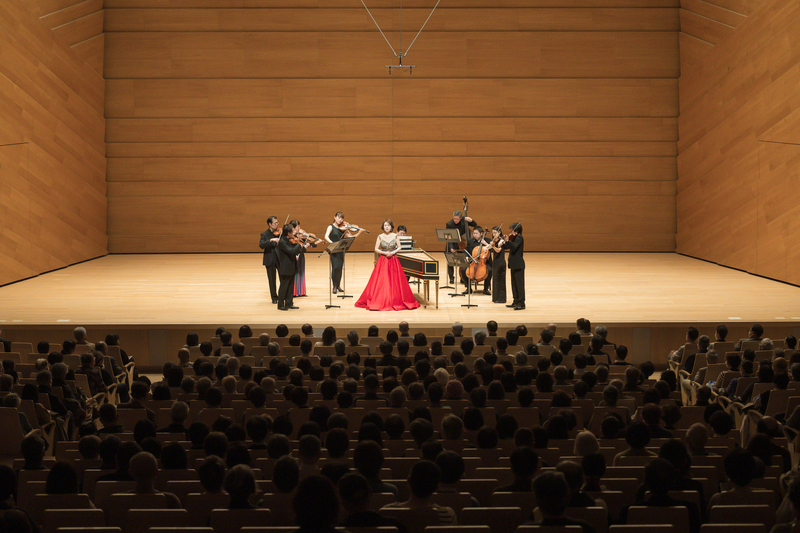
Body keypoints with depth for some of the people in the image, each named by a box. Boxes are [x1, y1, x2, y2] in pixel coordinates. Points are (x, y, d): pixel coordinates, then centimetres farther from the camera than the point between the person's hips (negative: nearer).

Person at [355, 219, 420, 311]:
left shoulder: (395, 236, 2)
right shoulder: (380, 237, -1)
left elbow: (399, 247, 6)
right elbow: (376, 249, 0)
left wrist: (393, 252, -12)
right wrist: (385, 253, -14)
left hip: (393, 261, 1)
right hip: (383, 261, -1)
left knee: (394, 282, -1)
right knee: (381, 282, -5)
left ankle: (395, 301, 9)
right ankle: (381, 301, 2)